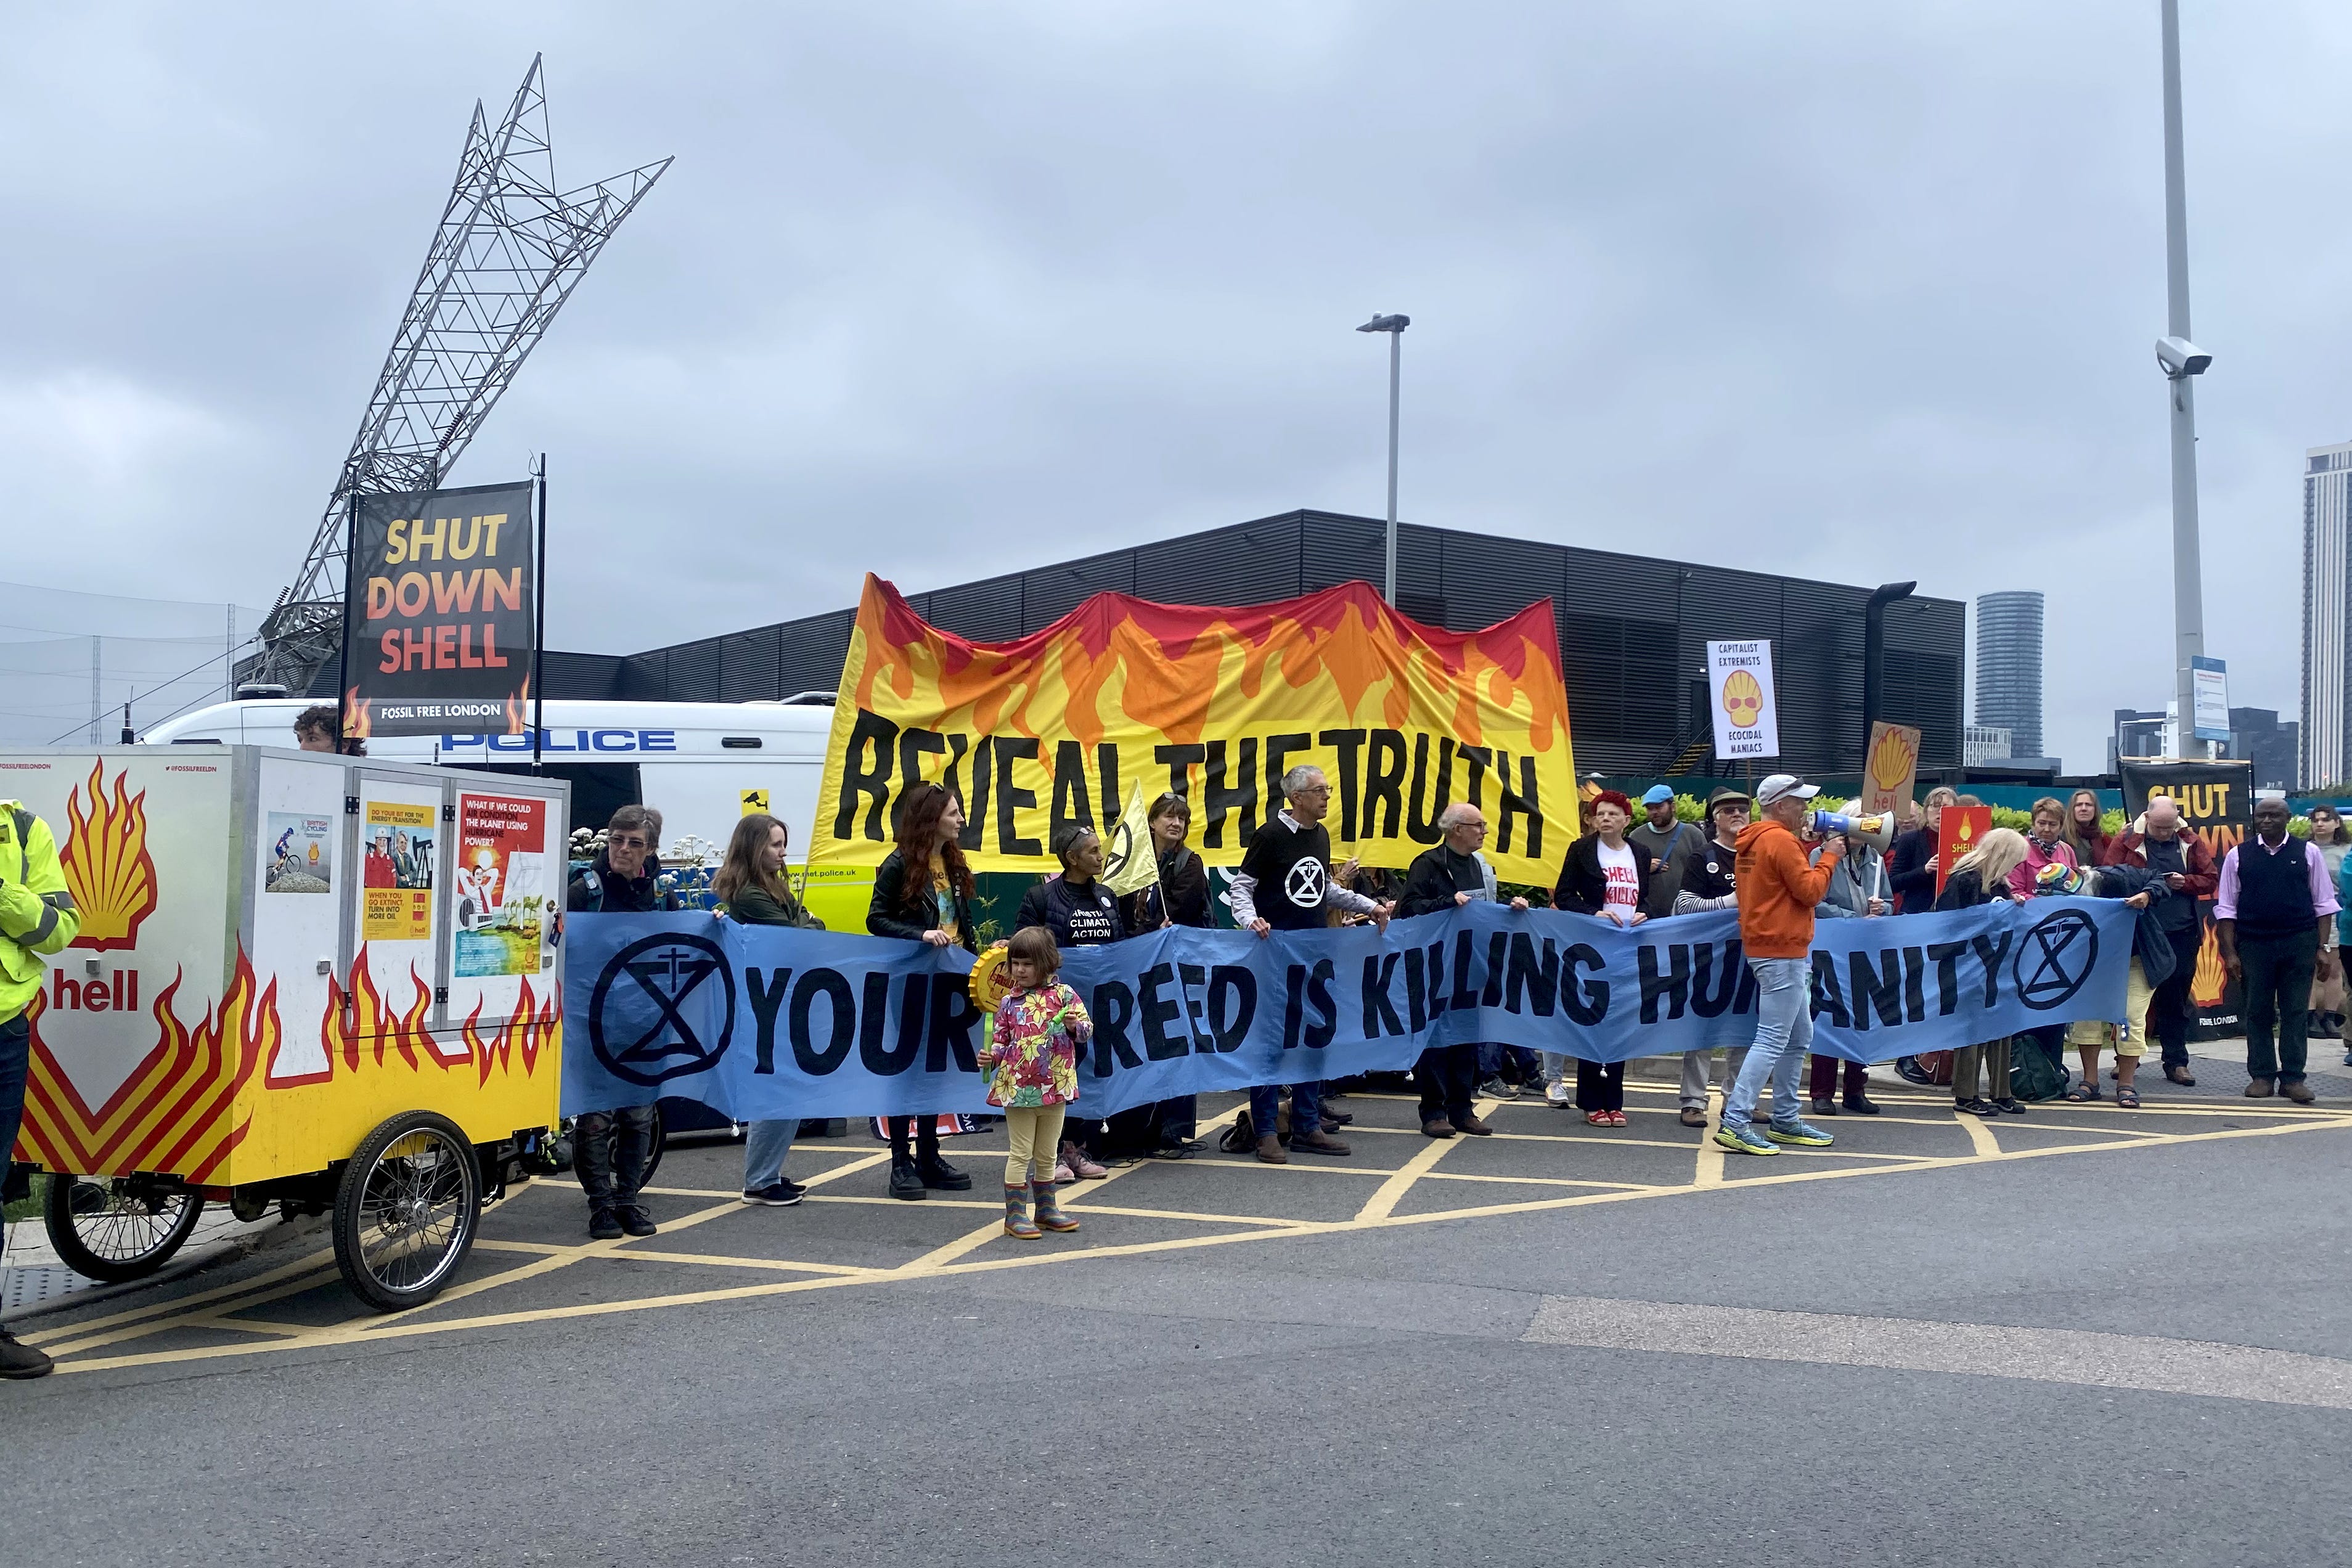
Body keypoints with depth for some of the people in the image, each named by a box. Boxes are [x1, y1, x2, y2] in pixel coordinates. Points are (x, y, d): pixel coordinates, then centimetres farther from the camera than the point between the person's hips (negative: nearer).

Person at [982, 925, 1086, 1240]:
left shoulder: (1063, 995, -2)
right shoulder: (1009, 1003, 2)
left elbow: (1087, 1029, -3)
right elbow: (1000, 1042, 8)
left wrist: (1074, 1025, -24)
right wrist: (990, 1057, -12)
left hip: (1055, 1088, 1)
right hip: (1017, 1088, -1)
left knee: (1047, 1154, 14)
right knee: (1021, 1154, 1)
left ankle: (1046, 1209, 27)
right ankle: (1015, 1215, 7)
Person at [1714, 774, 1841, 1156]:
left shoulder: (1753, 841, 15)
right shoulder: (1781, 841, -15)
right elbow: (1810, 891, -15)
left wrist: (1806, 846, 8)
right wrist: (1829, 857, -2)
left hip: (1773, 949, 11)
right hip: (1782, 952, -11)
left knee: (1799, 1038, 17)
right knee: (1772, 1042, -11)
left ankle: (1786, 1121, 22)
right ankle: (1735, 1124, -13)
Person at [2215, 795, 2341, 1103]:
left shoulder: (2307, 853, 4)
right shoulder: (2238, 856, 3)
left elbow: (2324, 904, 6)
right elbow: (2226, 908, 4)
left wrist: (2324, 949, 0)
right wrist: (2230, 953, -2)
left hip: (2299, 945, 0)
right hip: (2253, 945, 0)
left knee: (2296, 1013, 2)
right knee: (2258, 1013, 5)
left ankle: (2292, 1078, 7)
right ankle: (2262, 1076, 12)